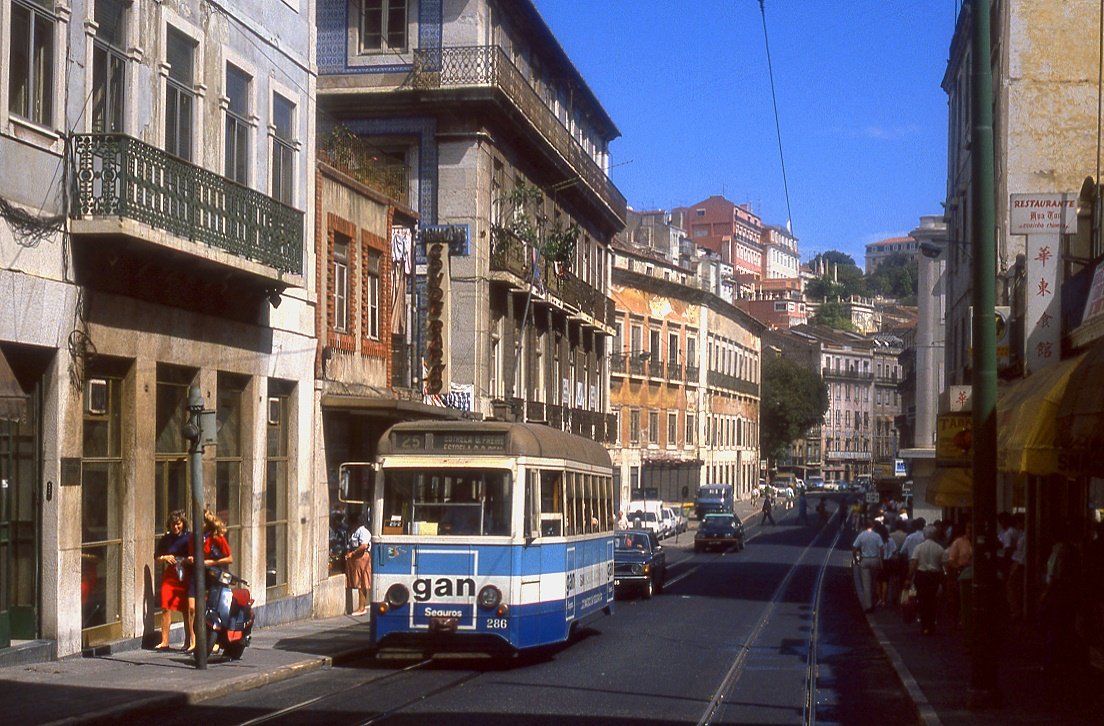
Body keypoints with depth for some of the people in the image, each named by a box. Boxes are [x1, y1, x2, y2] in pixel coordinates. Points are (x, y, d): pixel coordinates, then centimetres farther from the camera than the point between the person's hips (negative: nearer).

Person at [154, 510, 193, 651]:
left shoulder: (189, 537, 1)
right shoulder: (165, 539, 8)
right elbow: (157, 557, 16)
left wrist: (188, 560, -15)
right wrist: (165, 558, -5)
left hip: (186, 576, -2)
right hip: (169, 576, 2)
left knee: (187, 610, 2)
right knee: (166, 608, -5)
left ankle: (188, 641, 10)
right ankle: (164, 642, -1)